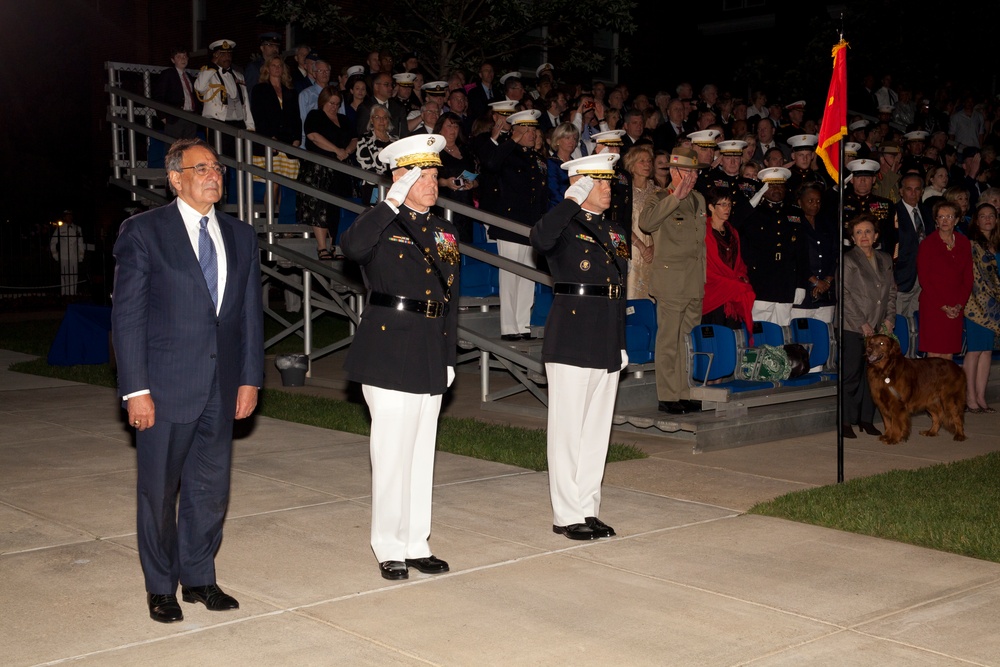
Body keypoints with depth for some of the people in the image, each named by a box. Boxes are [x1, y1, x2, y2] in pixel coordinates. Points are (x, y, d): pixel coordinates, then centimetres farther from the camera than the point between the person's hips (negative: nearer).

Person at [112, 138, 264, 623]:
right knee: (158, 492, 7)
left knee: (211, 489, 11)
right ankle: (161, 587, 22)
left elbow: (251, 312, 12)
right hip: (165, 387, -4)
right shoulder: (143, 232, -4)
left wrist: (250, 378, 6)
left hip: (221, 390, 4)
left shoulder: (240, 236, 11)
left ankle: (199, 577, 28)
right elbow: (127, 315, -7)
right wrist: (135, 388, -12)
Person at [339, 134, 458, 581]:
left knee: (422, 454, 12)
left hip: (431, 358, 6)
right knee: (393, 455, -3)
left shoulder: (444, 232, 15)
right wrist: (393, 203, -25)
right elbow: (352, 247, -29)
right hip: (389, 353, -6)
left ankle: (416, 544, 22)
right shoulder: (382, 225, -4)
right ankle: (389, 549, 9)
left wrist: (449, 357, 14)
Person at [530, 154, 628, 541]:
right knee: (568, 430, -1)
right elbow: (540, 239, -32)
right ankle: (567, 515, 7)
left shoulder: (614, 232, 17)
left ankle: (589, 510, 21)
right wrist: (573, 200, -24)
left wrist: (621, 344, 17)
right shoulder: (565, 226, -5)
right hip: (571, 342, -7)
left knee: (597, 430, 12)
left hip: (607, 347, 8)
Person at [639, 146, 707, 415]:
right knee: (669, 342, -3)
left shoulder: (699, 201, 17)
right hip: (670, 283, -7)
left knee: (690, 342, 10)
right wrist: (675, 197, -25)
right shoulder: (660, 200, -5)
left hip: (695, 284, 7)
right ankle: (667, 397, 3)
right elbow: (645, 222, -28)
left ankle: (685, 394, 17)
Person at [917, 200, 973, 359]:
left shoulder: (964, 243, 11)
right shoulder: (928, 243, -2)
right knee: (934, 354, -7)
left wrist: (960, 304, -1)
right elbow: (923, 278, -4)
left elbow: (968, 278, 12)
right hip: (932, 306, -4)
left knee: (948, 354, 2)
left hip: (956, 308, 4)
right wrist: (942, 306, -8)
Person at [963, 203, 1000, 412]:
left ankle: (980, 396, 9)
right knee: (975, 350, -6)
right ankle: (970, 397, -1)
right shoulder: (971, 244, -7)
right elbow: (972, 276, -11)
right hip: (977, 303, -7)